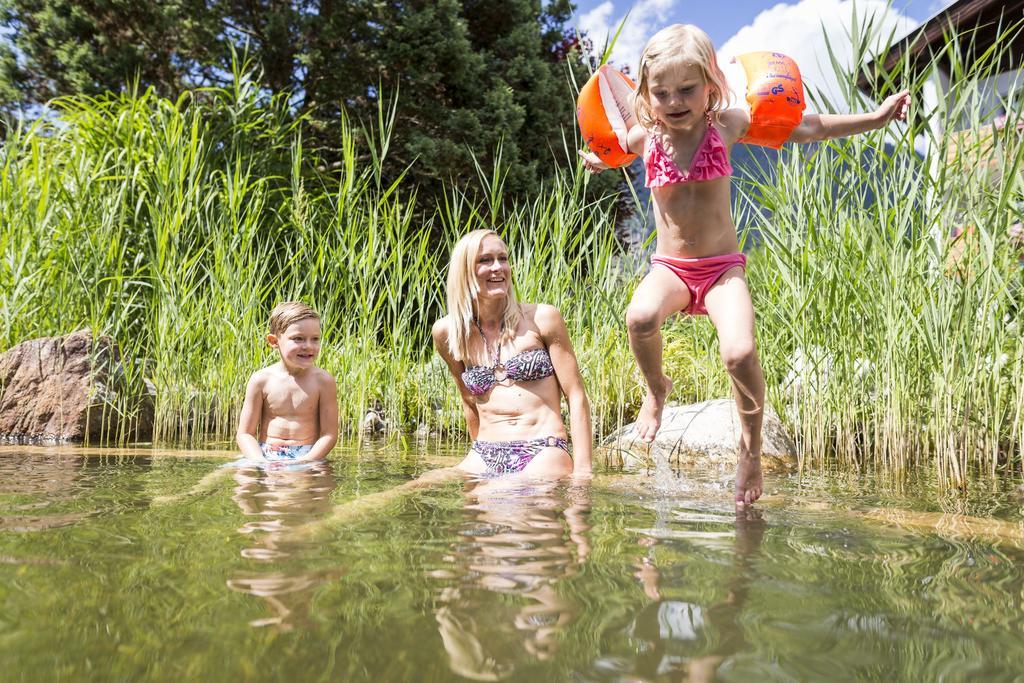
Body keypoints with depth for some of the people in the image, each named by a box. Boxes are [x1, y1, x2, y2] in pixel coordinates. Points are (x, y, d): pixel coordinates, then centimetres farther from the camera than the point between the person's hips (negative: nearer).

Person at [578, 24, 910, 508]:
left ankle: (751, 446, 1)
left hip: (723, 267, -1)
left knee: (740, 353, -27)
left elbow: (808, 127, 5)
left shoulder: (728, 126, -1)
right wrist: (596, 161, -1)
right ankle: (656, 389, 1)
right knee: (640, 316, -34)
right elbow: (604, 153, 23)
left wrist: (875, 118, 1)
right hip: (669, 267, 1)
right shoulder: (643, 139, 2)